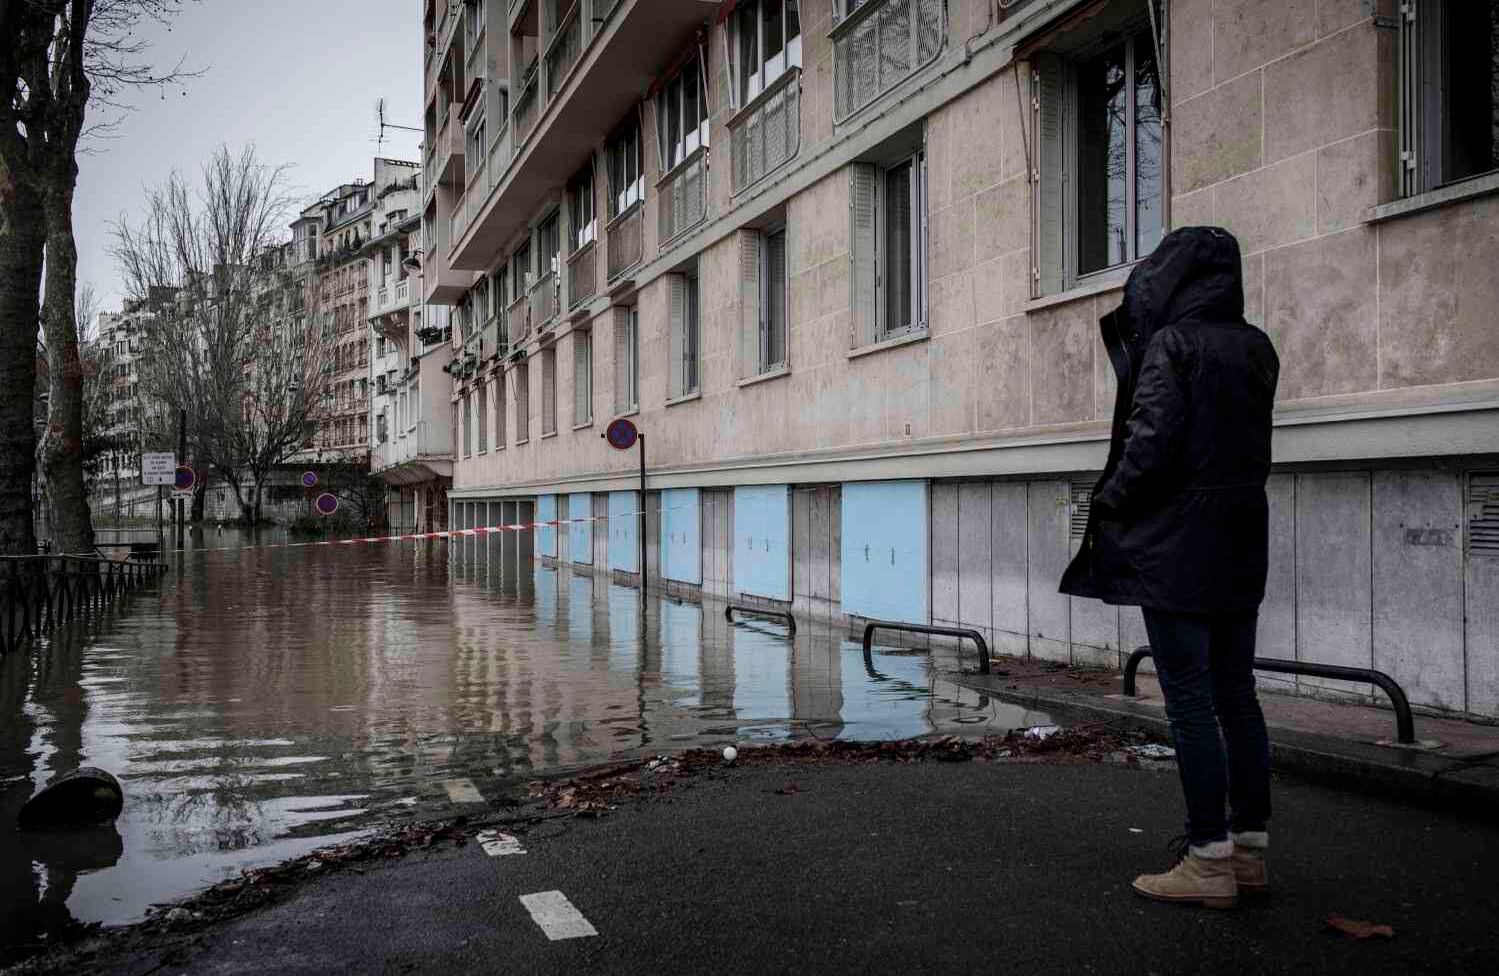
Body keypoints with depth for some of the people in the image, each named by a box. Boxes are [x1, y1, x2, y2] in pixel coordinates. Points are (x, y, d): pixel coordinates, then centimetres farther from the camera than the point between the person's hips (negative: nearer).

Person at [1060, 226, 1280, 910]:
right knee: (1236, 693, 12)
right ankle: (1249, 850, 20)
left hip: (1177, 547, -8)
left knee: (1190, 700, -2)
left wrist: (1109, 500, -1)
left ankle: (1209, 861, 4)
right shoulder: (1255, 347, 11)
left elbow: (1152, 441, -19)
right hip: (1241, 545, 8)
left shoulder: (1172, 343, -11)